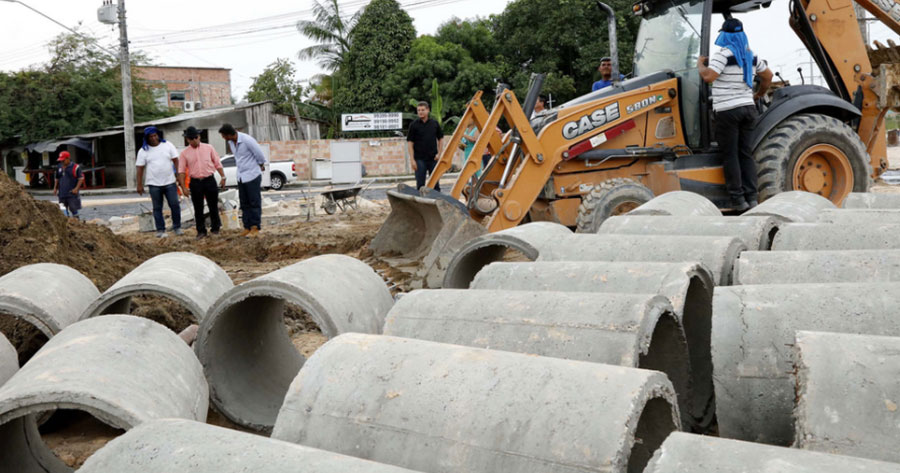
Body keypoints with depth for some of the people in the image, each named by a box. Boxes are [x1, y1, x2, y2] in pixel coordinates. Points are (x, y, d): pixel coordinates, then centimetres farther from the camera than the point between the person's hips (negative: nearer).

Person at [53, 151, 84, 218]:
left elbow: (81, 178, -7)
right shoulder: (59, 168, 14)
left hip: (72, 193, -6)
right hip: (62, 194, 6)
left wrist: (76, 188, -15)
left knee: (73, 209, -6)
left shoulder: (75, 167, -4)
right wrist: (55, 188, 14)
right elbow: (57, 179, 24)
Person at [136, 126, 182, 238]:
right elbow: (140, 168, 1)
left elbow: (176, 161, 2)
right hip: (154, 184, 0)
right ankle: (160, 230, 10)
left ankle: (177, 227, 12)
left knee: (175, 205, -2)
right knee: (157, 208, 4)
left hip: (169, 182, 0)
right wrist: (139, 185, -3)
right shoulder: (143, 151, 2)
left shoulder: (168, 145, 3)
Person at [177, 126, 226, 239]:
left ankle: (215, 228, 21)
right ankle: (201, 231, 13)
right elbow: (181, 171, 2)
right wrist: (183, 187, -4)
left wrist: (223, 177, 2)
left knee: (213, 206, 5)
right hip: (195, 182, 0)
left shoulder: (209, 148, 5)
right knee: (198, 209, 4)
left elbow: (217, 163, 8)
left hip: (210, 180, 0)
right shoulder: (184, 153, 3)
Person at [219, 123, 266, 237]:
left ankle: (255, 227, 4)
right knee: (244, 204, 8)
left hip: (252, 175, -7)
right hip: (241, 176, 7)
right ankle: (247, 227, 14)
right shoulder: (231, 142, 2)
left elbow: (260, 155, -11)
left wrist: (261, 166, 6)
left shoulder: (247, 140, -21)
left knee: (254, 203, 0)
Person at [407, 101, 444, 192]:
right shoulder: (414, 125, -2)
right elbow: (410, 143, -3)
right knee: (420, 184, 1)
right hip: (420, 159, -2)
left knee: (435, 183, 8)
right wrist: (412, 159, -10)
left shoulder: (434, 123, 5)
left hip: (433, 158, 2)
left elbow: (440, 139, 14)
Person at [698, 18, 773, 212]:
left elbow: (708, 77, -21)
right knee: (745, 153, 9)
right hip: (748, 109, 6)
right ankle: (751, 197, 6)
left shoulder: (723, 54, -10)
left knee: (730, 155, -1)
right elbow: (768, 76, 20)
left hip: (728, 111, -6)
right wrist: (758, 95, 33)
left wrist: (700, 64, -3)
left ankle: (738, 199, -2)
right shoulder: (750, 55, 13)